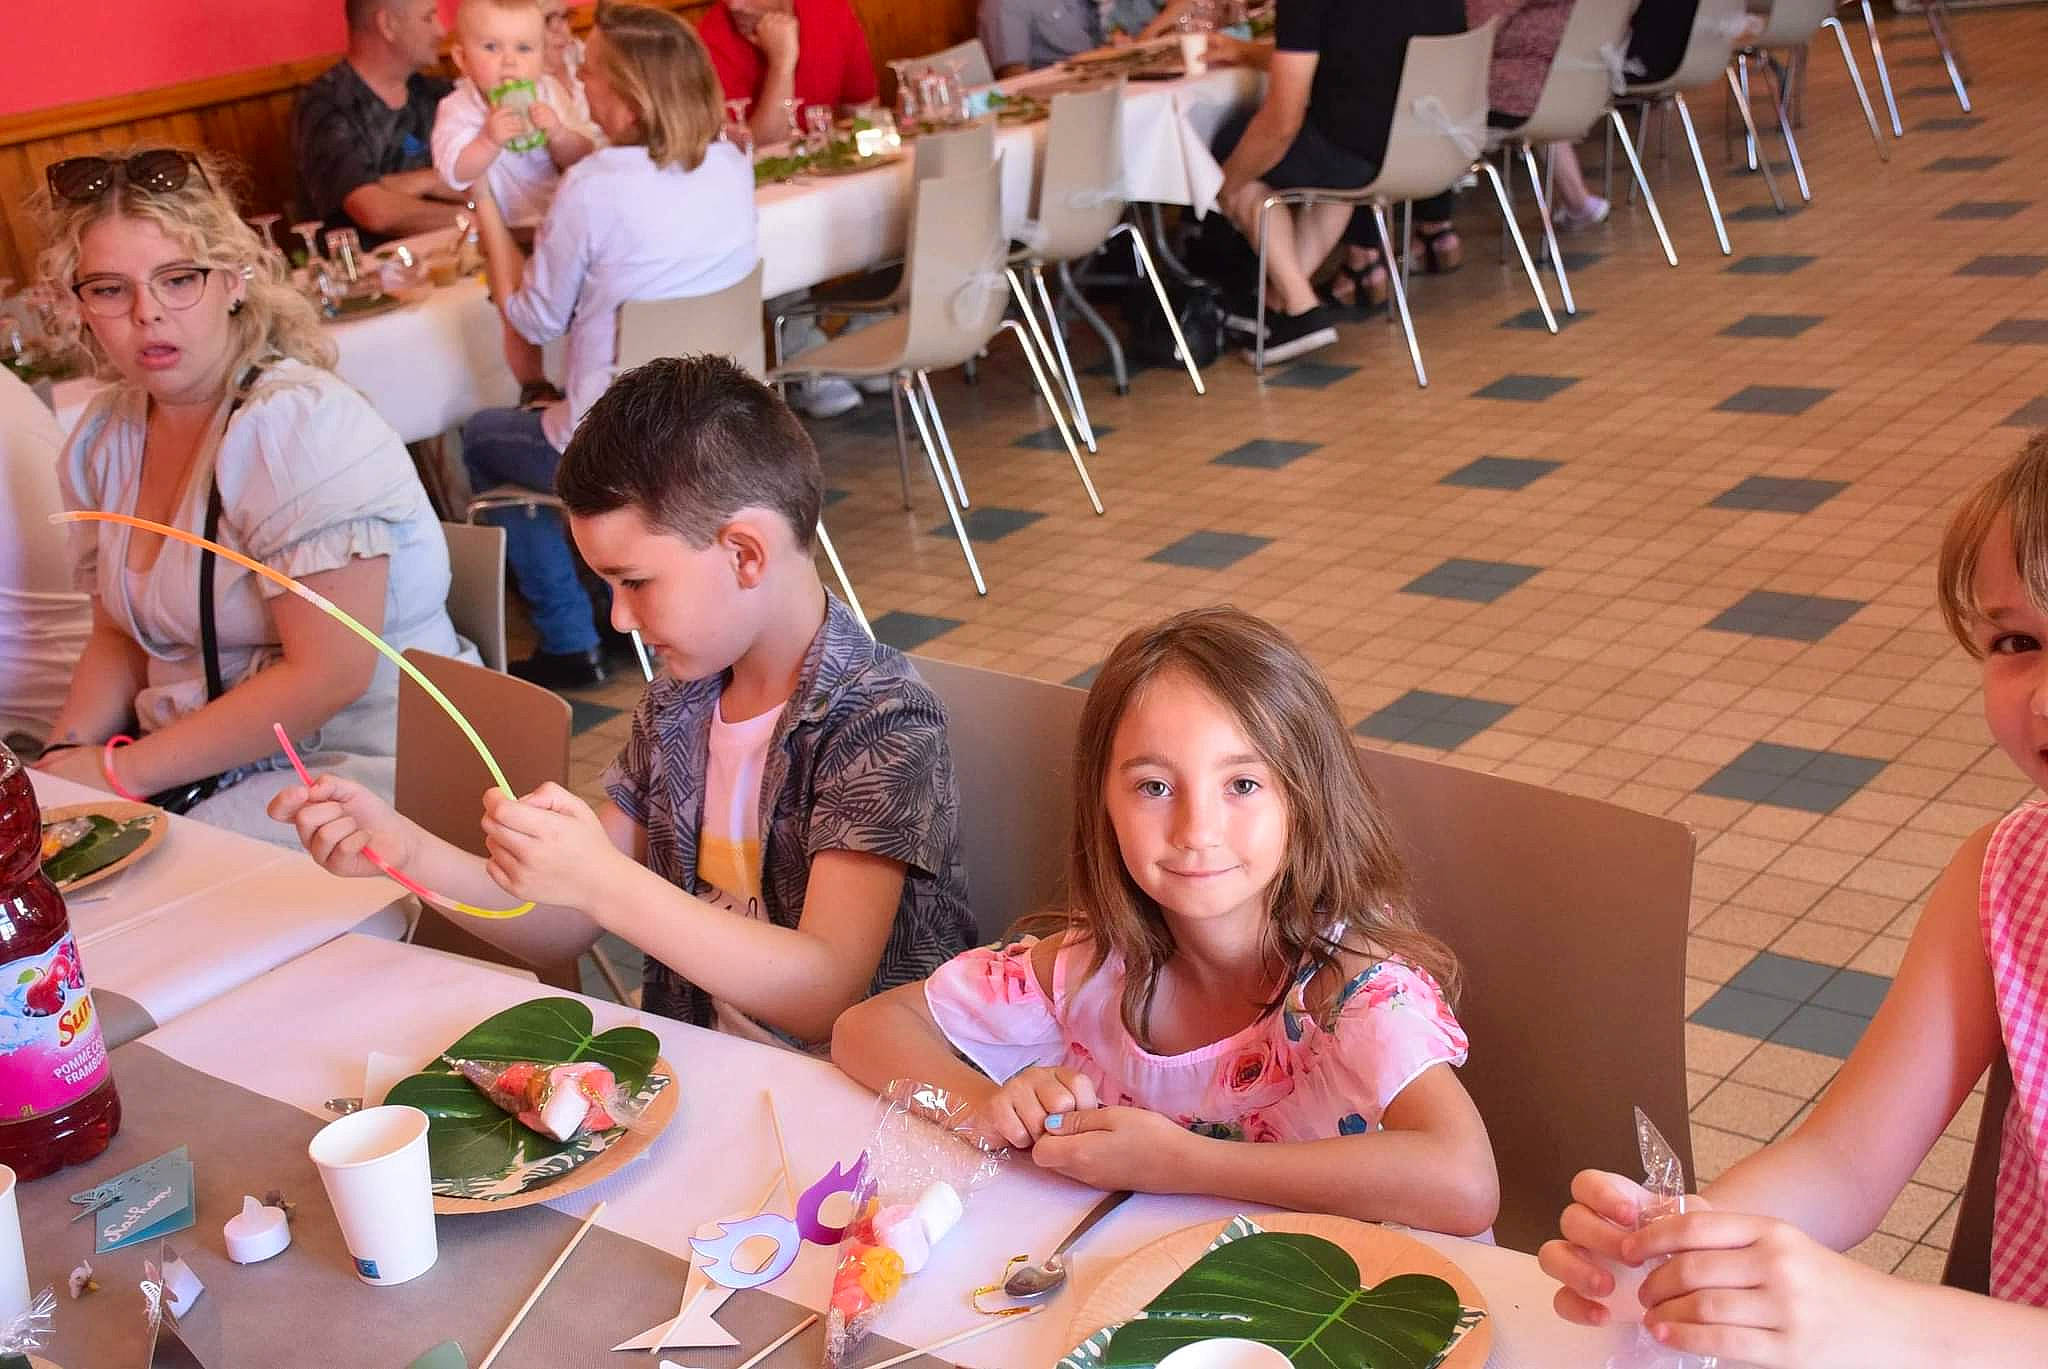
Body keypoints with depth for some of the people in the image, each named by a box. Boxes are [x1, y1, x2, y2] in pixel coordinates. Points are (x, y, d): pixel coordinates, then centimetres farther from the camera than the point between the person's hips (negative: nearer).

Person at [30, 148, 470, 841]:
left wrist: (121, 771, -17)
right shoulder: (104, 437, 8)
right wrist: (66, 754, -3)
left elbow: (326, 674, -22)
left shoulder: (302, 423, -17)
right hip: (198, 769, 7)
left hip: (350, 761, -7)